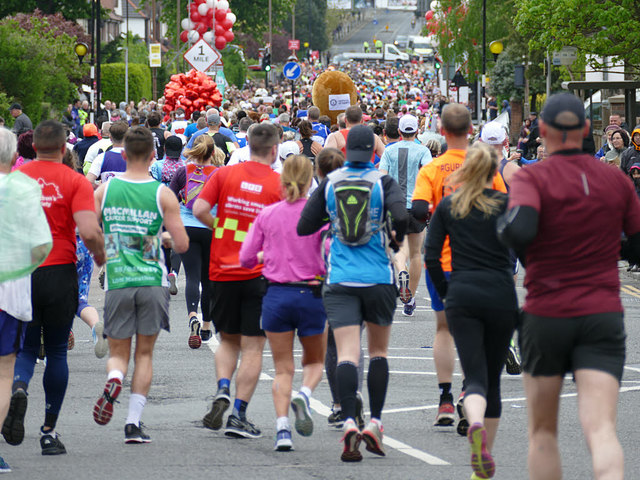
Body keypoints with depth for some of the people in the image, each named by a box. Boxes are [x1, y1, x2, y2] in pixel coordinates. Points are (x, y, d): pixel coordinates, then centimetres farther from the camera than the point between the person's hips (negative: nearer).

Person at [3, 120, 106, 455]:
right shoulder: (75, 182, -6)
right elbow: (89, 231, -17)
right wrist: (100, 255, 3)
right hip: (59, 274, -1)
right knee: (57, 351, 11)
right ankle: (49, 431, 12)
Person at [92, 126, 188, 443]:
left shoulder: (104, 190, 0)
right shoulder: (163, 194, -4)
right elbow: (182, 244, -6)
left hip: (117, 282, 1)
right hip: (152, 282, -1)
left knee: (118, 352, 12)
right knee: (144, 353, 10)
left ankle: (114, 378, -23)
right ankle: (133, 423, 4)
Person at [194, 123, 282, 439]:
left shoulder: (225, 175, 0)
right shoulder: (280, 184, -6)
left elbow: (199, 209, -8)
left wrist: (219, 228, 9)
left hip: (223, 270, 2)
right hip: (259, 274, -2)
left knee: (228, 340, 18)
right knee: (252, 347, 3)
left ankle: (222, 390, -5)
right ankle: (239, 415, -1)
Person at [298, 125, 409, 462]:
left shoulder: (330, 183, 3)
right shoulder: (383, 182, -3)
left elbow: (304, 226, 3)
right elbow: (401, 216, -17)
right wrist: (397, 237, 4)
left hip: (340, 282, 0)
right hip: (378, 280, 0)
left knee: (347, 354, -7)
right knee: (378, 350, 16)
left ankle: (349, 422, -25)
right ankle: (374, 423, 12)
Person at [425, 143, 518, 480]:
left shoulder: (448, 206, 5)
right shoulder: (507, 204, 1)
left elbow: (431, 256, 3)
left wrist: (445, 294, 13)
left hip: (462, 296, 0)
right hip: (501, 296, 0)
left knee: (475, 376, -6)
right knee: (493, 376, 14)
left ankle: (476, 426, -39)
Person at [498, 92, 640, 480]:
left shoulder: (532, 177, -6)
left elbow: (519, 231, -25)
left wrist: (502, 224, -2)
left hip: (546, 316, -1)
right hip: (603, 314, 1)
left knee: (543, 431, 16)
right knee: (601, 429, -12)